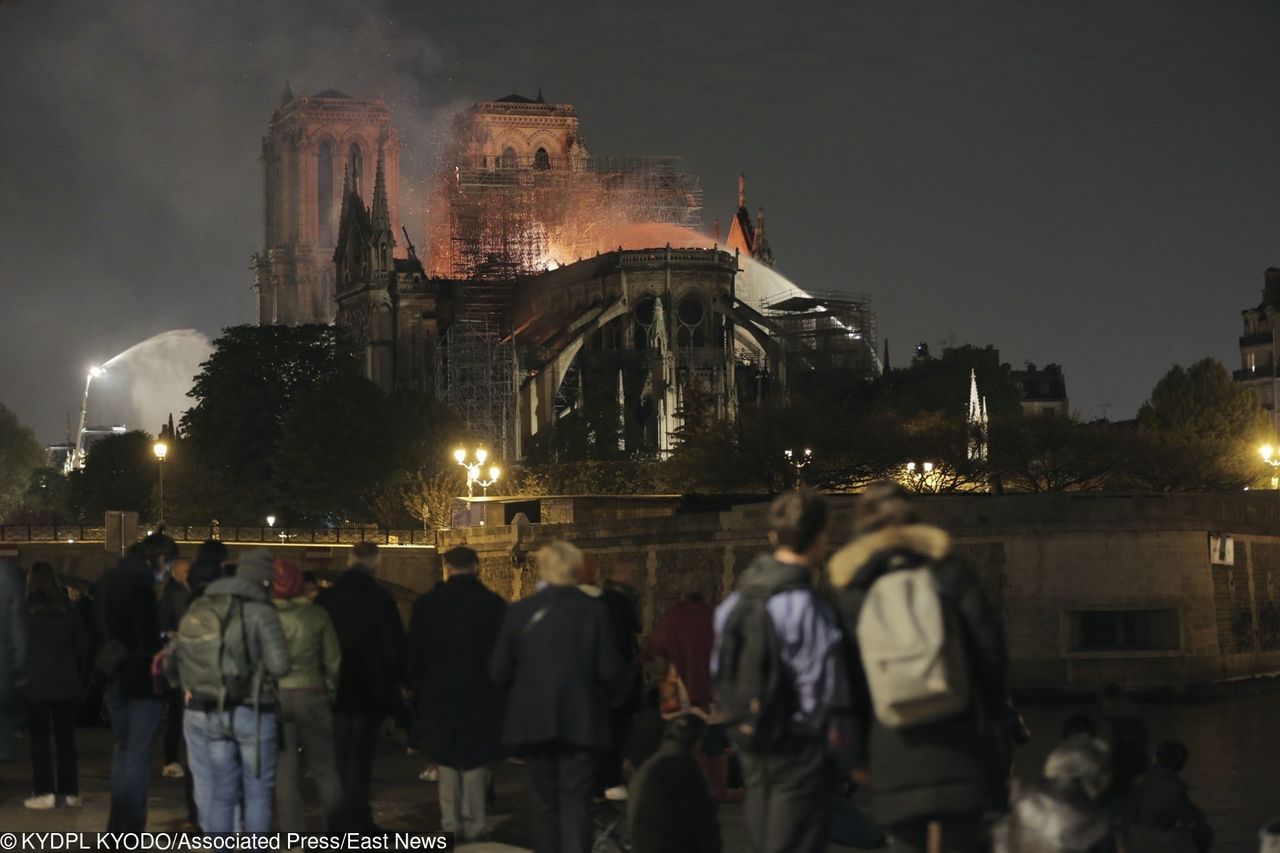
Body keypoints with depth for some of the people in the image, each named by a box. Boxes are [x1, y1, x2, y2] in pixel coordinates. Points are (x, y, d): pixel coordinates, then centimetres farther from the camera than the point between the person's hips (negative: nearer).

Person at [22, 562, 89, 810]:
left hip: (37, 683, -3)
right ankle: (70, 791, 11)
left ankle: (45, 792, -1)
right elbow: (83, 645, 4)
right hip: (67, 683, 3)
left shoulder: (27, 611, -8)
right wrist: (78, 676, 13)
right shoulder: (68, 608, 2)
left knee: (40, 739, 3)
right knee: (66, 738, 10)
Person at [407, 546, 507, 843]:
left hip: (439, 696, 1)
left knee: (447, 761, 11)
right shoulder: (493, 604, -6)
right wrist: (500, 691, 6)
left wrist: (418, 687, 12)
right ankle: (473, 825, 4)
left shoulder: (426, 604, 0)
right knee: (476, 761, 5)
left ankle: (451, 824, 8)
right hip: (481, 696, -1)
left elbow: (414, 653, 3)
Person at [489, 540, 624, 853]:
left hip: (533, 720, 2)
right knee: (575, 802, 0)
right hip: (580, 720, -2)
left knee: (544, 802, 13)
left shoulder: (520, 611, -4)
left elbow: (499, 671, -2)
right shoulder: (594, 611, -8)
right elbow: (611, 672, -8)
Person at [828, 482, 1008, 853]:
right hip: (959, 740, -1)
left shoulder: (850, 594, 3)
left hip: (893, 754, 1)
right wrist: (992, 710, 12)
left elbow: (846, 678, 4)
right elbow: (989, 643, -1)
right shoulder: (944, 568, 0)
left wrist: (859, 752, 11)